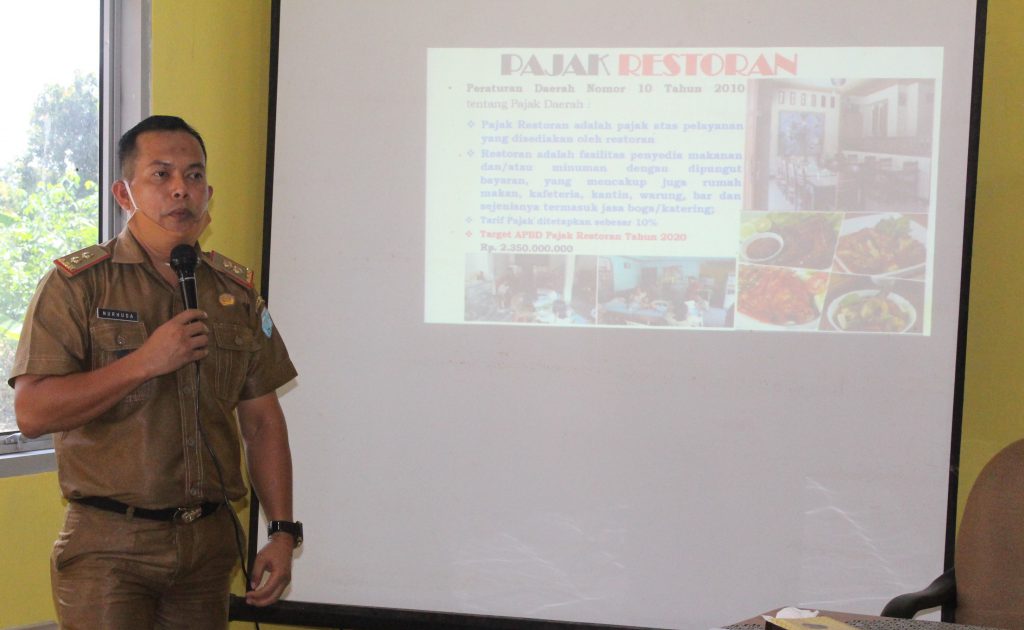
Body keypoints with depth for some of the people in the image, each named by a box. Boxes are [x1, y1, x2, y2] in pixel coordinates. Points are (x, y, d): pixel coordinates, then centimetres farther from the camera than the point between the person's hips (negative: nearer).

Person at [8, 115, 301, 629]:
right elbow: (32, 413, -14)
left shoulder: (237, 292, 9)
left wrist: (282, 531, 5)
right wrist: (145, 361, -20)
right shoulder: (77, 284, -5)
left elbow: (262, 419, 11)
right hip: (109, 545, -4)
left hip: (209, 542, 4)